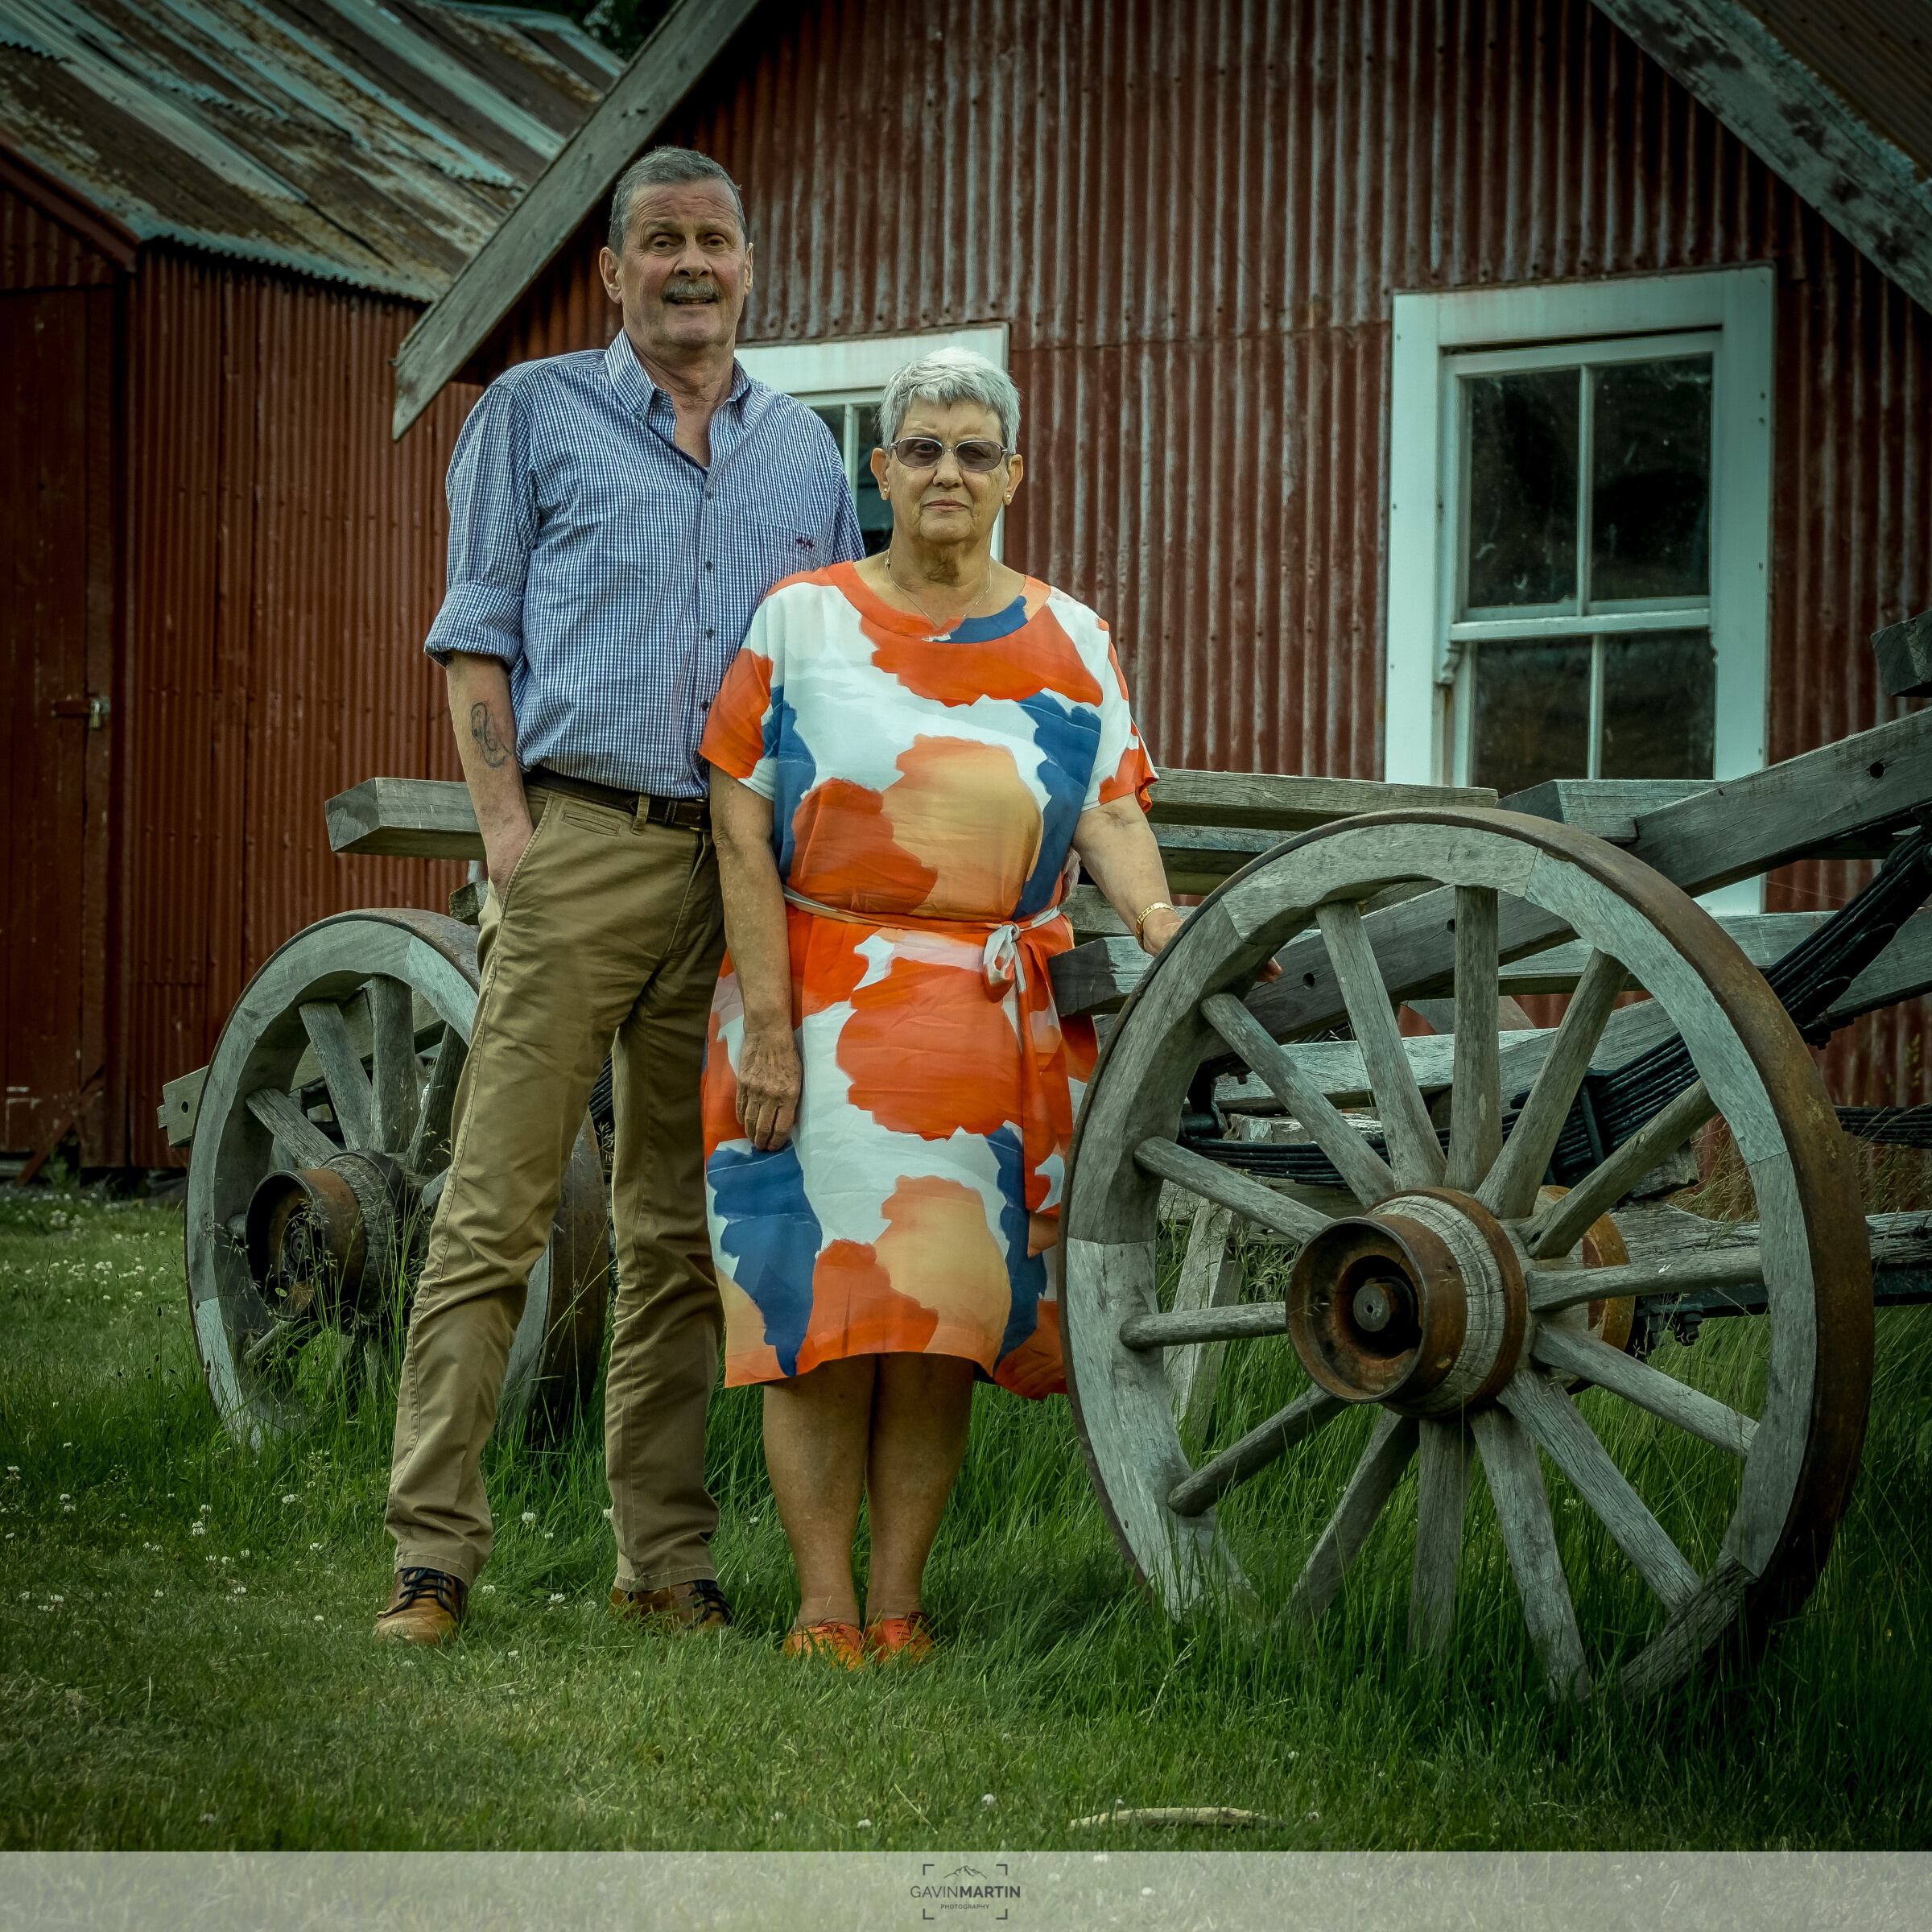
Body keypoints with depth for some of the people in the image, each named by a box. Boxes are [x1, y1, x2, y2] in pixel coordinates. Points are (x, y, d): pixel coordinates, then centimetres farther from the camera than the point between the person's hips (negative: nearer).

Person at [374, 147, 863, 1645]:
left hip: (742, 871, 4)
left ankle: (667, 1560, 11)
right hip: (581, 844, -4)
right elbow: (476, 637, 3)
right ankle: (433, 1555, -7)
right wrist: (508, 825, -7)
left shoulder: (805, 450, 18)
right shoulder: (533, 413, 8)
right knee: (496, 1207, -8)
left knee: (684, 1229, 7)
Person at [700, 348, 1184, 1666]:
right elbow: (742, 830, -3)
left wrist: (1155, 914, -22)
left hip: (1003, 1024, 2)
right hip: (822, 1003, -2)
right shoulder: (801, 621, 2)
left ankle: (899, 1600, 9)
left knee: (940, 1315, 2)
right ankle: (824, 1605, 1)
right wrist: (768, 1025, -11)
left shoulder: (1073, 644, 9)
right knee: (825, 1307, -5)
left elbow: (1110, 810, 1)